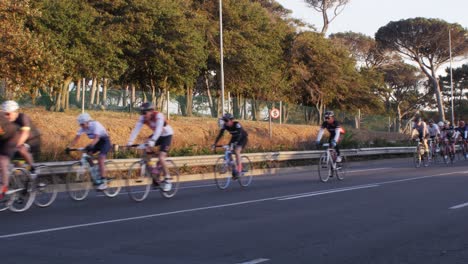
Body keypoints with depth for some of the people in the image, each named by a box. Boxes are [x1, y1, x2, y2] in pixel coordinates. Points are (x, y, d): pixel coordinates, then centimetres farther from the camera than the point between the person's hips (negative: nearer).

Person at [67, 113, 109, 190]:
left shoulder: (95, 124, -28)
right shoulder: (83, 128, -8)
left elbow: (96, 138, -40)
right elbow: (76, 138, -9)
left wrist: (90, 146, -55)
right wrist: (69, 147, -21)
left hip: (105, 141, -7)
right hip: (97, 142, 7)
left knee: (100, 159, -22)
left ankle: (103, 182, -18)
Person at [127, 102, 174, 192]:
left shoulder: (158, 116, -31)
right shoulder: (143, 118, -16)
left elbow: (159, 129, -43)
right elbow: (136, 129, -23)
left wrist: (152, 141, -57)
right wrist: (130, 141, -36)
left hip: (167, 135, -6)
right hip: (156, 135, 6)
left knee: (161, 158, -19)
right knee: (145, 148, -19)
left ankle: (167, 180, -3)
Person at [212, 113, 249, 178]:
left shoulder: (237, 124, -33)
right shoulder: (225, 126, -17)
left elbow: (240, 134, -43)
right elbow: (220, 134, -18)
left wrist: (235, 142, -58)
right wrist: (215, 144, -29)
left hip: (243, 138, -6)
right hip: (234, 137, 6)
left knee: (237, 151, -26)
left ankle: (239, 170, -19)